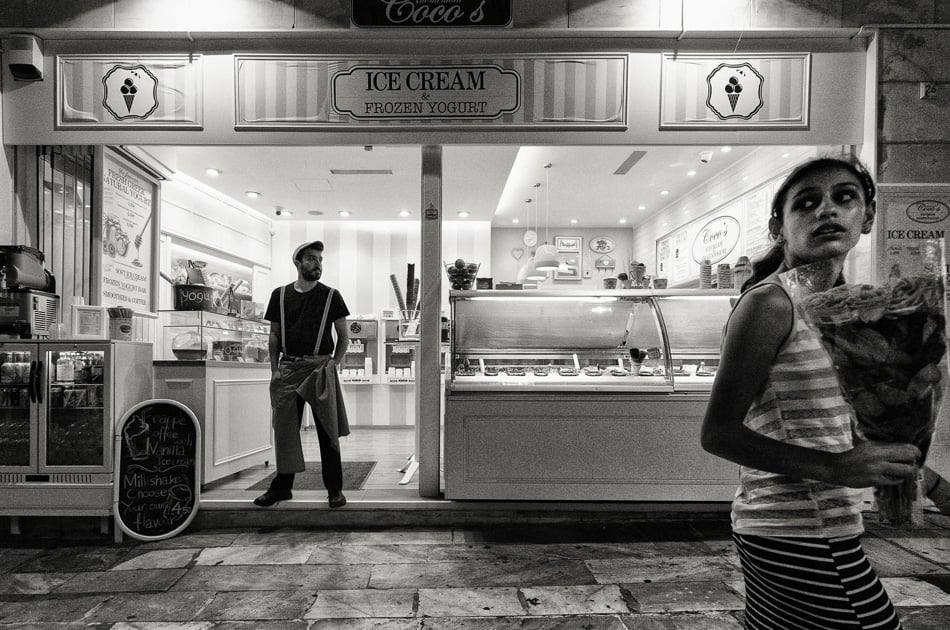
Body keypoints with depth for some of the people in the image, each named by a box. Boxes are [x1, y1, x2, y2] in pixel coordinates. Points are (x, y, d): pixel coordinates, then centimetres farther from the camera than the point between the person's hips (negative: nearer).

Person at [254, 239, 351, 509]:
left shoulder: (330, 296, 5)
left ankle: (334, 488, 9)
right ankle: (282, 486, 20)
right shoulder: (280, 295, 10)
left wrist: (335, 364, -4)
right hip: (288, 367, 2)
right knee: (284, 428, 6)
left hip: (319, 366, -2)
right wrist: (274, 368, 3)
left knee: (327, 430, 0)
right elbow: (274, 335, 12)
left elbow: (343, 335, 7)